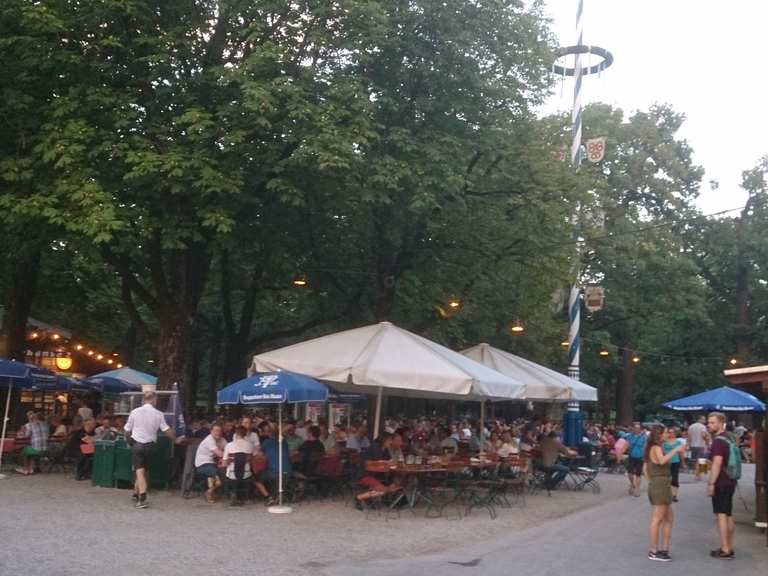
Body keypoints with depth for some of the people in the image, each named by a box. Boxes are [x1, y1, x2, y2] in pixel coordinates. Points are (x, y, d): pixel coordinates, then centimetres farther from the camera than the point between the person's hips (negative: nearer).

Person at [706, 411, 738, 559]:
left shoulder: (718, 440, -16)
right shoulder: (728, 438, 14)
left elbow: (717, 463, -23)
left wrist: (711, 483, -22)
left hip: (721, 482, -10)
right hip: (730, 481, 10)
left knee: (721, 515, -5)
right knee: (728, 515, 14)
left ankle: (725, 550, -4)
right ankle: (729, 548, 20)